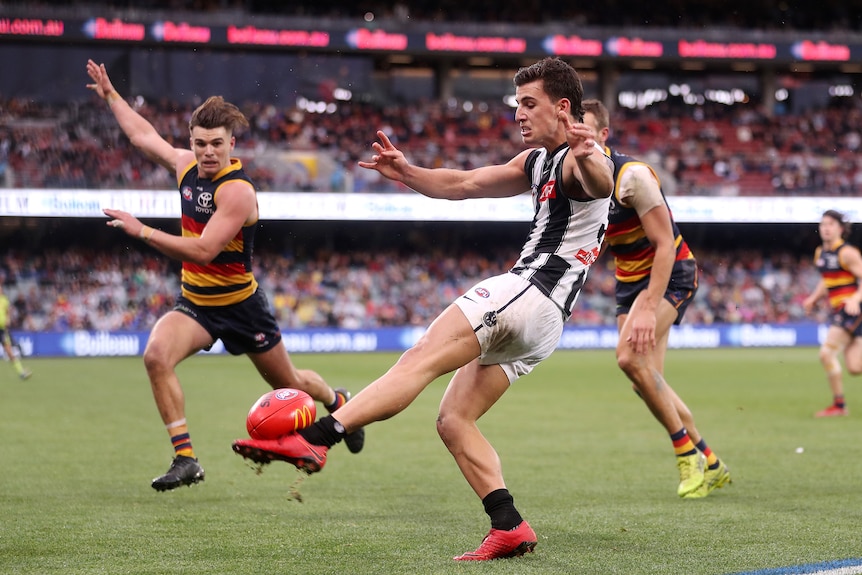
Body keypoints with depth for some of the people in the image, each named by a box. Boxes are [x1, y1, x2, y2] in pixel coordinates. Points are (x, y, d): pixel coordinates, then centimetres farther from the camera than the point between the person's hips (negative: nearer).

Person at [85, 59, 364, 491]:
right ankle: (185, 459, -20)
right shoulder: (186, 165, -4)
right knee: (156, 356, -25)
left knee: (289, 382, 14)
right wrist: (110, 95, 22)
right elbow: (143, 135, 16)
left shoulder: (237, 191, -26)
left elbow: (203, 251, -34)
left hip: (239, 305, -5)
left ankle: (337, 401, 50)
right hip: (194, 302, 5)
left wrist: (142, 232, -35)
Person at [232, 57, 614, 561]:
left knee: (420, 360, -22)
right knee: (454, 420, 4)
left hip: (529, 291, -10)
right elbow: (463, 184, 27)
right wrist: (408, 173, 13)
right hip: (542, 328, 10)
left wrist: (588, 159, -54)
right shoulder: (538, 161, 24)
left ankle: (313, 439, -35)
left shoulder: (583, 159, -6)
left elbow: (602, 184, -32)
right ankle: (510, 528, -6)